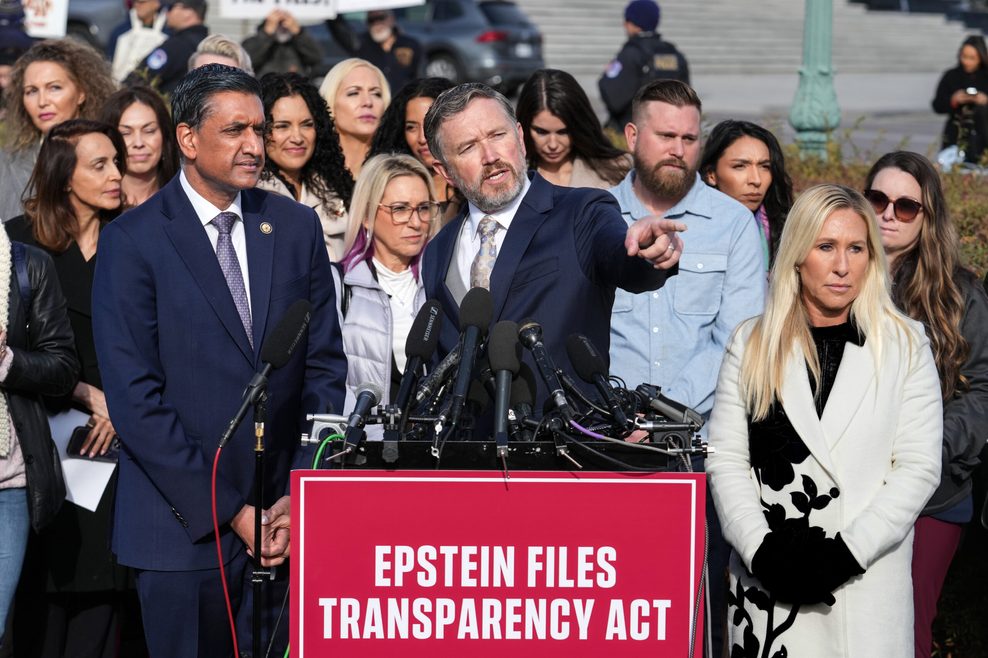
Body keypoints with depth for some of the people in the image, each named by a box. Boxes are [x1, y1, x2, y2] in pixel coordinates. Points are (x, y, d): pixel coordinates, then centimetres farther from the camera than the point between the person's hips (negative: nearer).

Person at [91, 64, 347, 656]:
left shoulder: (297, 227, 8)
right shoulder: (133, 240, -5)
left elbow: (326, 368, 8)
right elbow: (135, 399, -9)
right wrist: (229, 513, -11)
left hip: (287, 520, 3)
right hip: (184, 528, -3)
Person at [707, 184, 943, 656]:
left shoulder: (905, 345, 4)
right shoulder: (752, 344, 8)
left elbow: (918, 467, -2)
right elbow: (725, 460, 3)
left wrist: (848, 551, -12)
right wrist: (761, 547, -11)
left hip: (869, 586, -1)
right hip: (767, 584, 1)